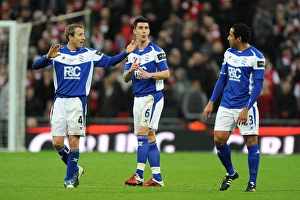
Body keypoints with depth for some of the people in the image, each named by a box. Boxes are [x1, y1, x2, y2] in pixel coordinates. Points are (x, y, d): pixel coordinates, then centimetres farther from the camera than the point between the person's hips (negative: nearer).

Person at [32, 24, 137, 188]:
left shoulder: (89, 54, 3)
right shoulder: (58, 53, 1)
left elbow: (110, 61, 6)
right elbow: (36, 66, -6)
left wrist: (126, 52, -9)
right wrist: (48, 57, -26)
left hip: (78, 101, -1)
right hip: (60, 101, 1)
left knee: (73, 141, -6)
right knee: (57, 142, -3)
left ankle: (70, 178, 7)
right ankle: (75, 169, 20)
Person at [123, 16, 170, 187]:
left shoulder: (156, 51, -6)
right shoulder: (132, 54, 13)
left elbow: (166, 73, -10)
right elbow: (126, 78, 9)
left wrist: (150, 74, -26)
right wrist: (131, 70, -13)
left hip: (153, 96, -7)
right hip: (138, 98, 7)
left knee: (142, 133, -15)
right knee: (149, 138, 6)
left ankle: (139, 175, -17)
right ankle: (157, 178, 7)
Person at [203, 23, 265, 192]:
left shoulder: (256, 57, -11)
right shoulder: (229, 53, 9)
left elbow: (258, 85, -13)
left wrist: (246, 109, -19)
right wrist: (211, 102, 12)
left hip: (246, 107, -6)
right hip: (226, 105, 6)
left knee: (251, 142, -3)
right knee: (219, 139, 0)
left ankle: (252, 183, 6)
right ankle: (231, 173, 21)